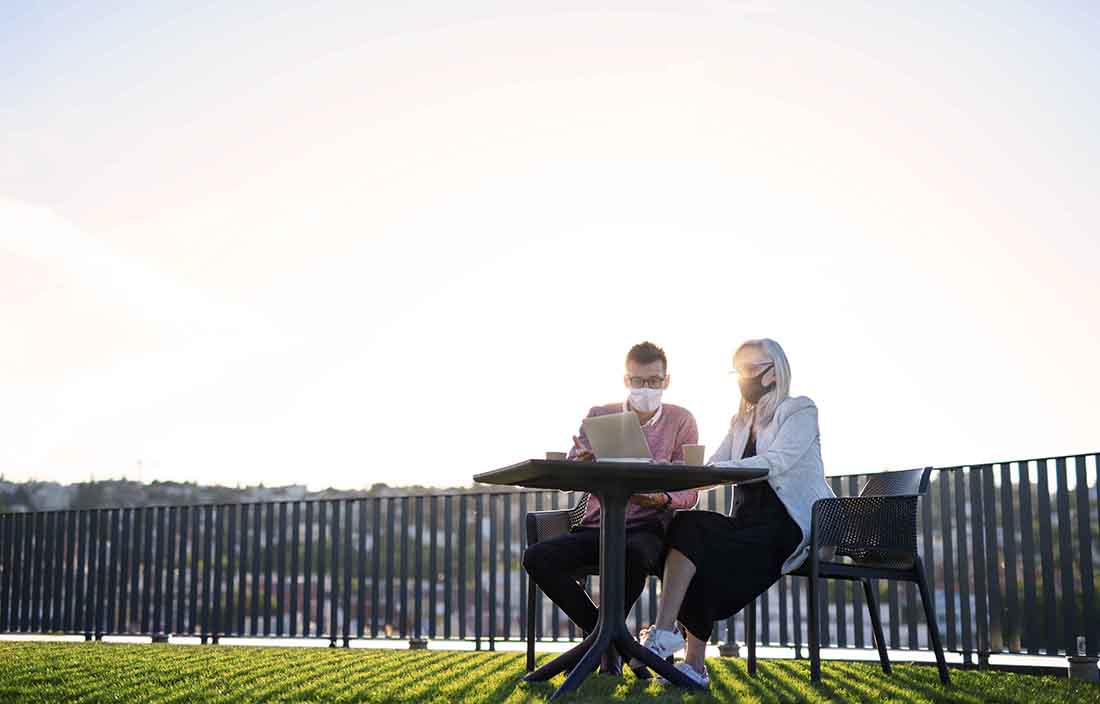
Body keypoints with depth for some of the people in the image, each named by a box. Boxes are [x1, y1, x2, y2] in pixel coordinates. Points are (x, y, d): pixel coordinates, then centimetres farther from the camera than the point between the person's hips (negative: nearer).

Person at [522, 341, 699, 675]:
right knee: (537, 557, -24)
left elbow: (689, 493, 2)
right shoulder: (599, 415, 11)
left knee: (633, 554, -39)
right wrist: (581, 462, -22)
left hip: (648, 527, -3)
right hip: (597, 525, 3)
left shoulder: (681, 421, 7)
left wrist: (663, 499, -22)